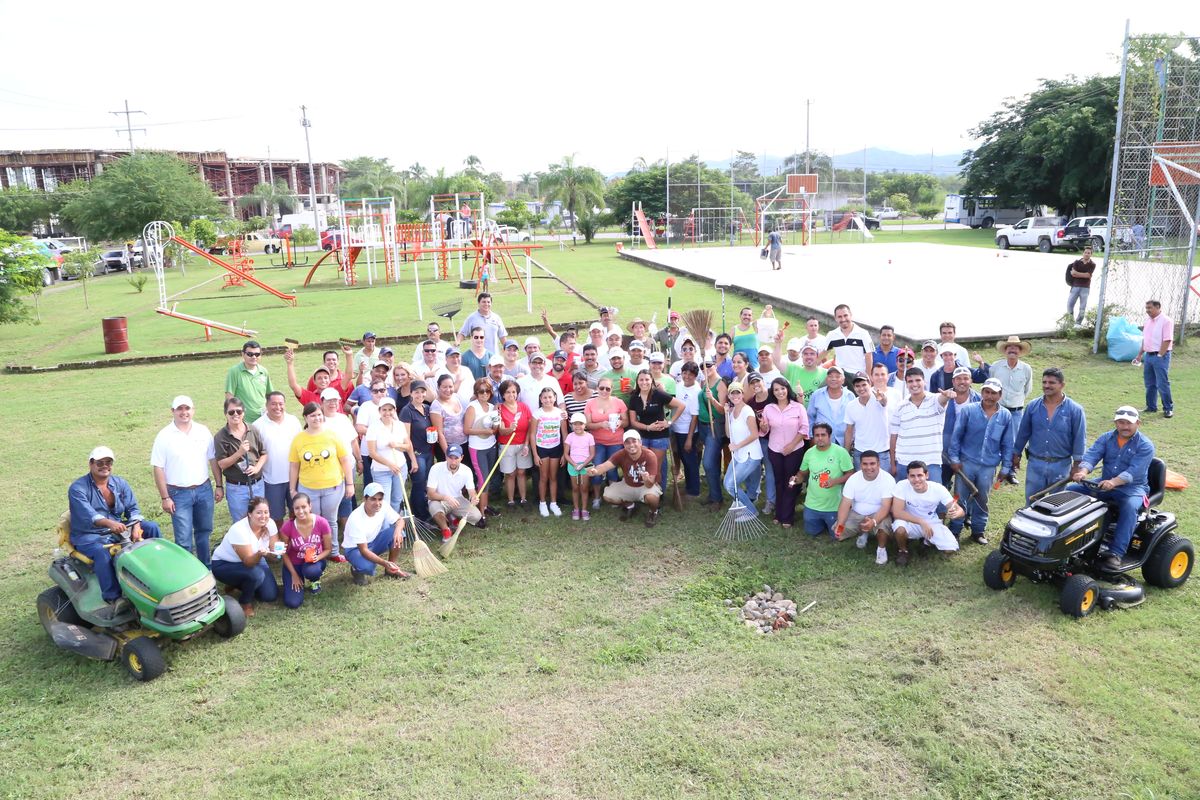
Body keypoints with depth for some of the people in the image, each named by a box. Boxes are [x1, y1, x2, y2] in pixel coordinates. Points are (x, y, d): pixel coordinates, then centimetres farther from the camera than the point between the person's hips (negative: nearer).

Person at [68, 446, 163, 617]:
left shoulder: (120, 483, 7)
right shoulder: (78, 488, -11)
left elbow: (133, 508, 1)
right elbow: (87, 514, -29)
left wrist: (136, 526, -21)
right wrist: (109, 523, -48)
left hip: (118, 530, 6)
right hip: (89, 536, -6)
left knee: (152, 527, -8)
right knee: (102, 554, -37)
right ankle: (114, 599, -39)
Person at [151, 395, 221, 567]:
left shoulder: (203, 431, 3)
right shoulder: (164, 436, -7)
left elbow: (213, 459, 8)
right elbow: (158, 468, -7)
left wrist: (219, 485, 5)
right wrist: (165, 498, -9)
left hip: (204, 490, 3)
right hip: (179, 494, -3)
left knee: (204, 532, 15)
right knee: (183, 539, -3)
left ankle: (205, 567, 29)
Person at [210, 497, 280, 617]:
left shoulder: (270, 524, -17)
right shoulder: (239, 530, -33)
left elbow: (273, 554, -12)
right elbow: (248, 561, -32)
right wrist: (260, 554, -53)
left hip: (254, 559, 6)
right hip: (224, 564, -6)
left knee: (271, 595, -7)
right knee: (256, 574, -35)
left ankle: (242, 584, 20)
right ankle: (245, 602, -4)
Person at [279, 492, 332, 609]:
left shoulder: (321, 523, -21)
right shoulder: (288, 526, -21)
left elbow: (328, 549, -7)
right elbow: (284, 553, -7)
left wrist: (317, 557, -27)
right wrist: (294, 575, -8)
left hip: (314, 561, 0)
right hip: (294, 564, 0)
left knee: (311, 571, -38)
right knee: (292, 603, -14)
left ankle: (315, 580, 2)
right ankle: (299, 579, 19)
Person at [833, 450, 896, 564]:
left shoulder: (888, 479, -21)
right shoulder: (853, 479, -12)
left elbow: (886, 506, -27)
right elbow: (845, 504, -13)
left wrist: (873, 521, -47)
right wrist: (840, 524, -31)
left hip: (878, 515, -3)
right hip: (856, 514, 4)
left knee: (884, 524, -37)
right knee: (837, 531, -15)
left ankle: (881, 548, -3)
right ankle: (862, 533, 18)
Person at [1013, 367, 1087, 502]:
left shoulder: (1075, 410, -9)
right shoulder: (1032, 406, -2)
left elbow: (1079, 438, -6)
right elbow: (1023, 433, 7)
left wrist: (1077, 464, -7)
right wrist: (1016, 455, 10)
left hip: (1061, 465, -2)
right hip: (1035, 463, 2)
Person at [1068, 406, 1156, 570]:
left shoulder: (1145, 446, -8)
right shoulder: (1106, 438, 6)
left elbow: (1133, 471, -22)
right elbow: (1091, 455, -10)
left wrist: (1113, 482, -41)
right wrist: (1083, 471, -33)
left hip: (1132, 487, -5)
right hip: (1105, 484, 5)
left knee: (1130, 506, -37)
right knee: (1070, 490, -11)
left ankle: (1116, 553, -36)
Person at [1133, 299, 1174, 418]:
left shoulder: (1166, 321, -11)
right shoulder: (1147, 321, 13)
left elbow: (1167, 340, -16)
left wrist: (1159, 356, -18)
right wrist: (1139, 355, 16)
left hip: (1160, 356, -8)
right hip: (1148, 355, 8)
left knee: (1163, 383, -6)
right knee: (1149, 383, 12)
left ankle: (1168, 408, 3)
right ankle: (1151, 407, 21)